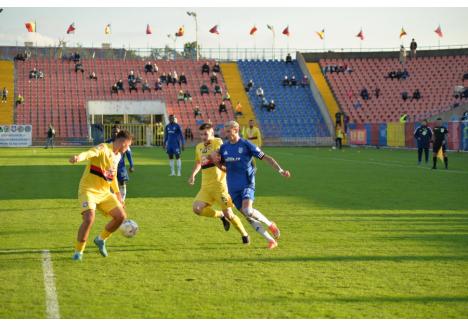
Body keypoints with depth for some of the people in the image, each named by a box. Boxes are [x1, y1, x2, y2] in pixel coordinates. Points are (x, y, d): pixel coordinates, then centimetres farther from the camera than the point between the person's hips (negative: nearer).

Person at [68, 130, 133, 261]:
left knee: (121, 216, 0)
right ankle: (78, 252, -8)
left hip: (104, 193, 8)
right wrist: (79, 157, -59)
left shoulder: (117, 156, 12)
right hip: (89, 190, -8)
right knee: (89, 218, -25)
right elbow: (90, 153, -38)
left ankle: (101, 239, 23)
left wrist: (117, 194, 29)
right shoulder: (103, 149, -15)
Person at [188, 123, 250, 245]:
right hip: (205, 186, 6)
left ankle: (244, 235, 20)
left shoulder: (218, 142, -6)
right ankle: (221, 215, 10)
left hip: (219, 184, -6)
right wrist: (193, 175, 16)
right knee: (196, 208, -16)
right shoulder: (199, 147, 13)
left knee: (228, 214, -5)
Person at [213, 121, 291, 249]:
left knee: (248, 211, -25)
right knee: (247, 215, 1)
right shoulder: (224, 147, 8)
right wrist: (216, 161, -4)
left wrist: (280, 170, -13)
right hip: (233, 187, 5)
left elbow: (265, 158, -5)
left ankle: (270, 224, 2)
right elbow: (222, 166, 19)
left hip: (247, 184, -5)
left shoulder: (246, 145, -7)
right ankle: (271, 240, 10)